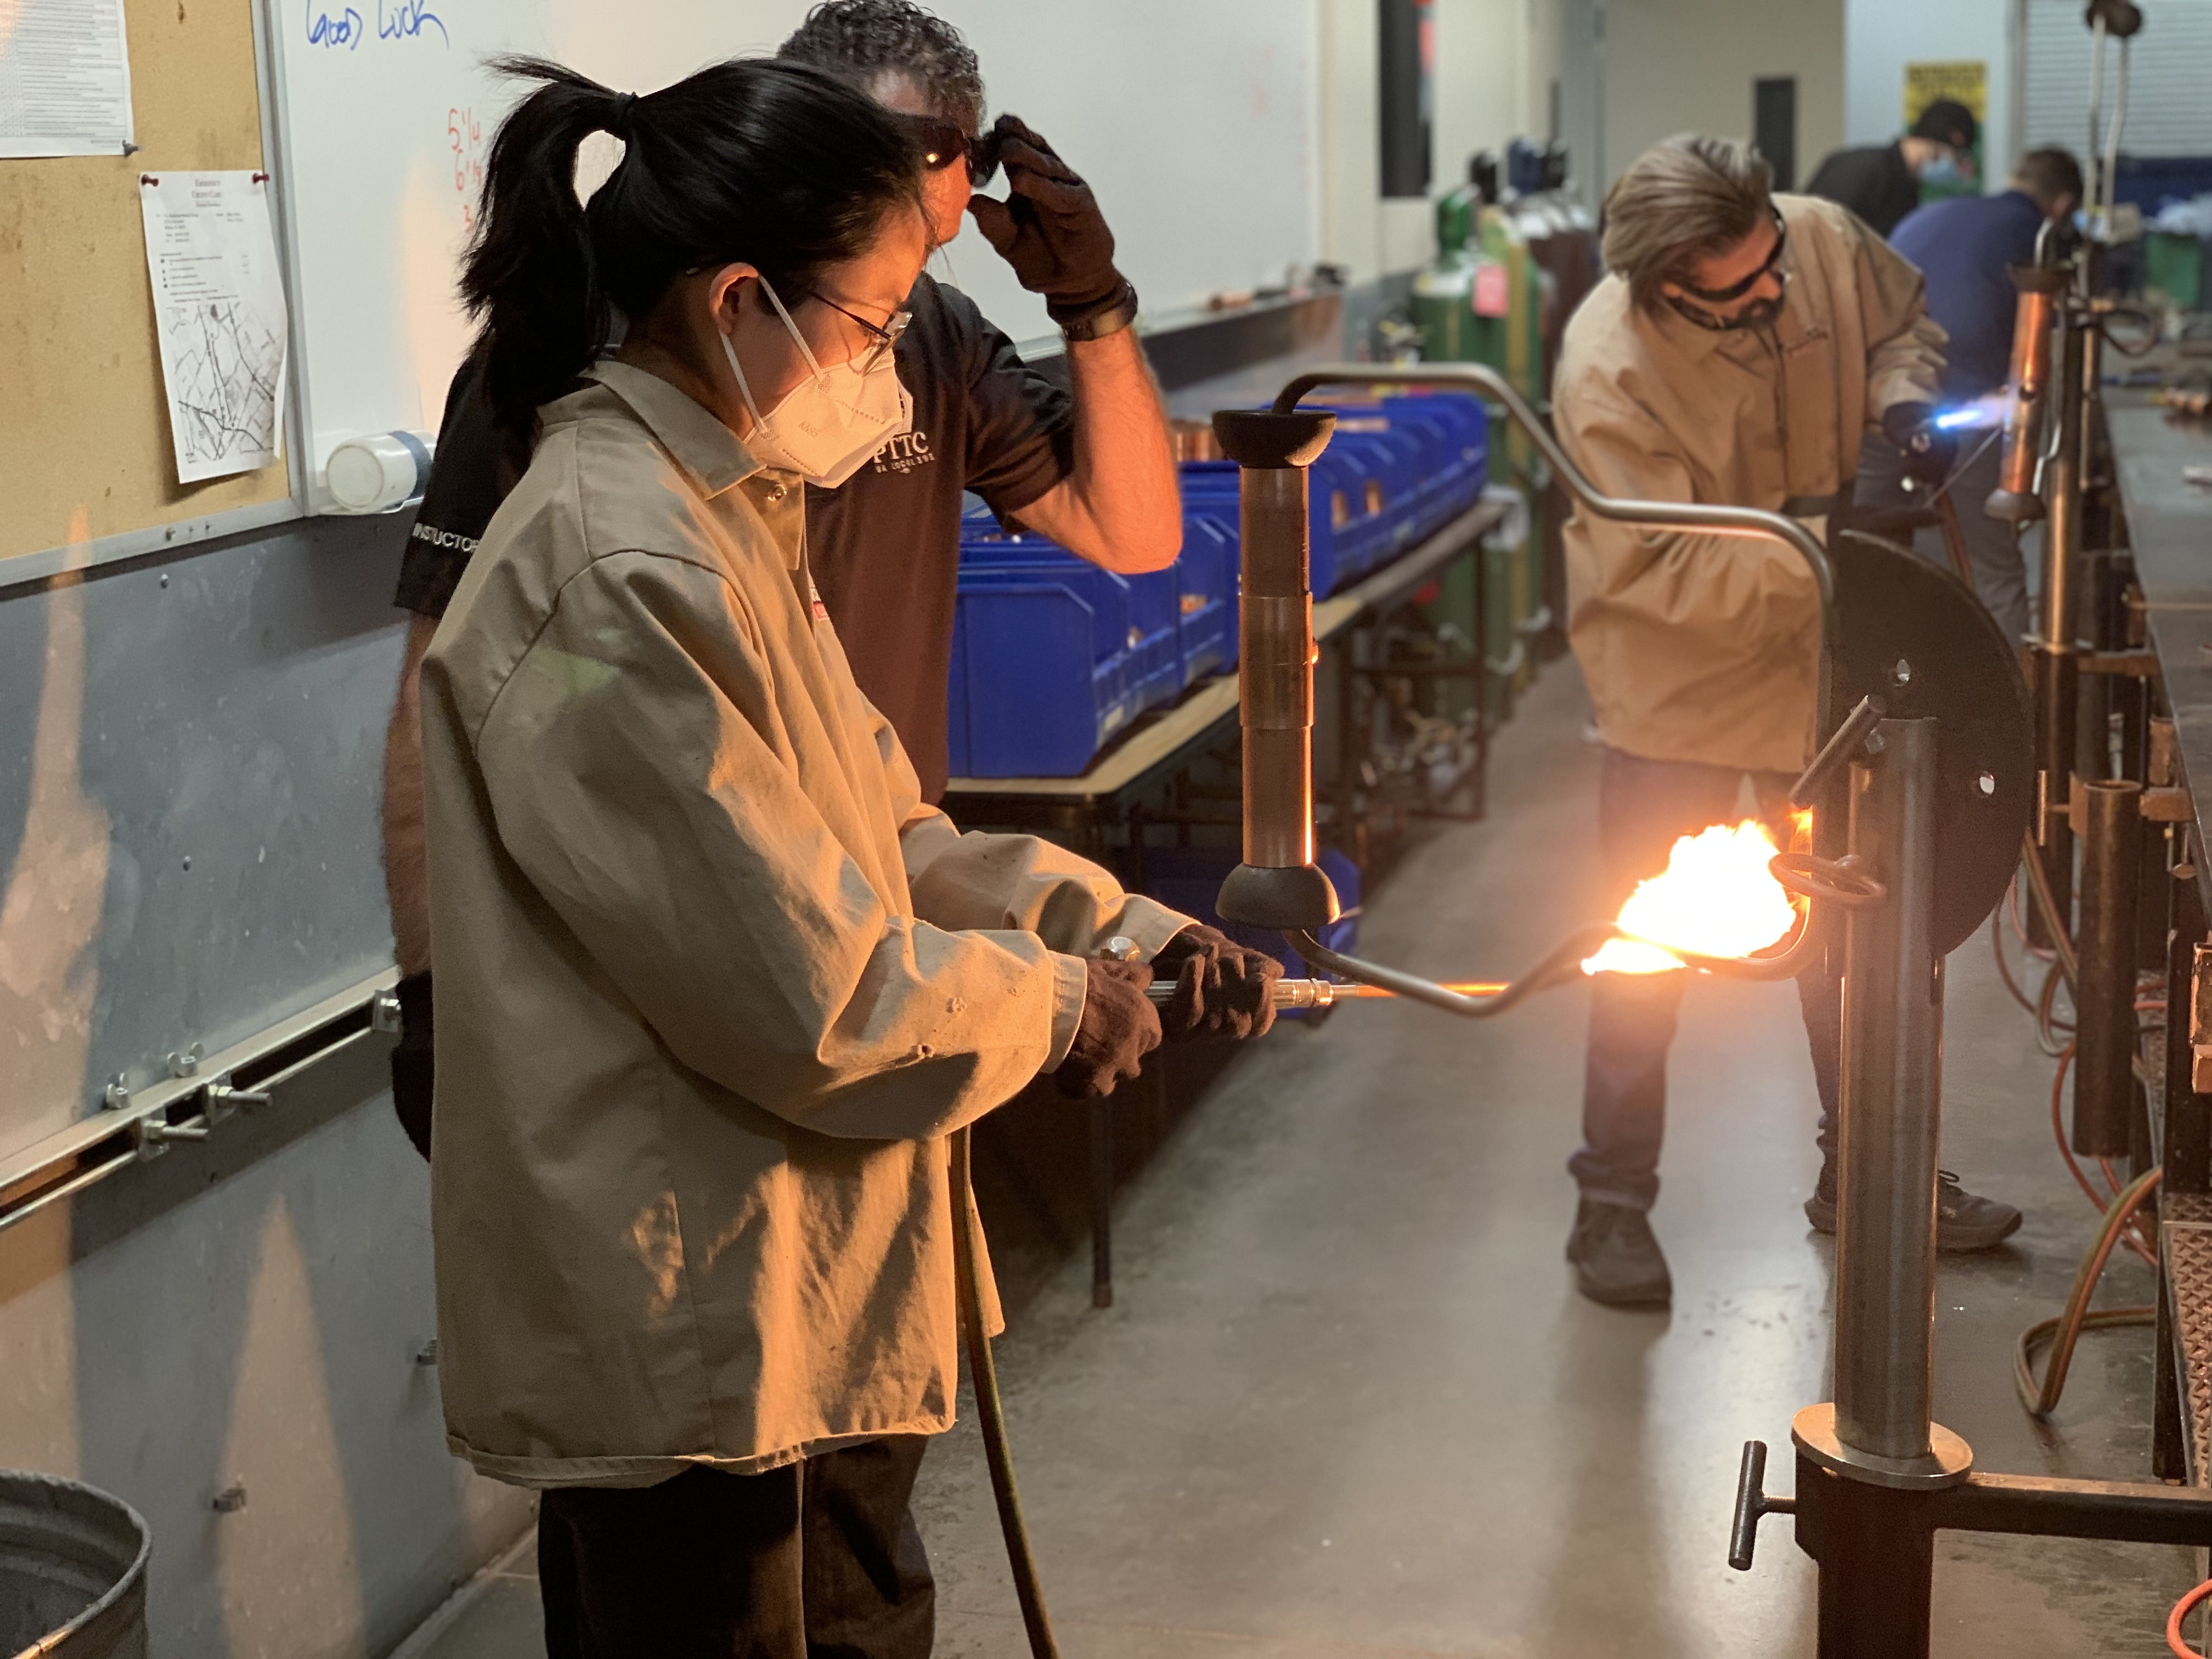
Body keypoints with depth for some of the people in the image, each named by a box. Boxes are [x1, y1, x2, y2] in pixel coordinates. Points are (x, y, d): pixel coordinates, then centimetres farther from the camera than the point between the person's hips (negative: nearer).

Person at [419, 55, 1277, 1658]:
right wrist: (1054, 1000, -8)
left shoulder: (717, 518, 9)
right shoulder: (621, 577, -24)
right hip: (676, 1327, -10)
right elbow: (810, 993, -24)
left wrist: (1117, 926, 2)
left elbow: (880, 833, 13)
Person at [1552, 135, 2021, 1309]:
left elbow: (1901, 321, 6)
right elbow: (1668, 573, -29)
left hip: (1822, 662, 5)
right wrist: (1820, 545, -37)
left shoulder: (1826, 241, -16)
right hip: (1680, 685, -5)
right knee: (1648, 947, 2)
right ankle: (1613, 1203, 17)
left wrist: (1902, 397, -16)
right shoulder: (1608, 372, -30)